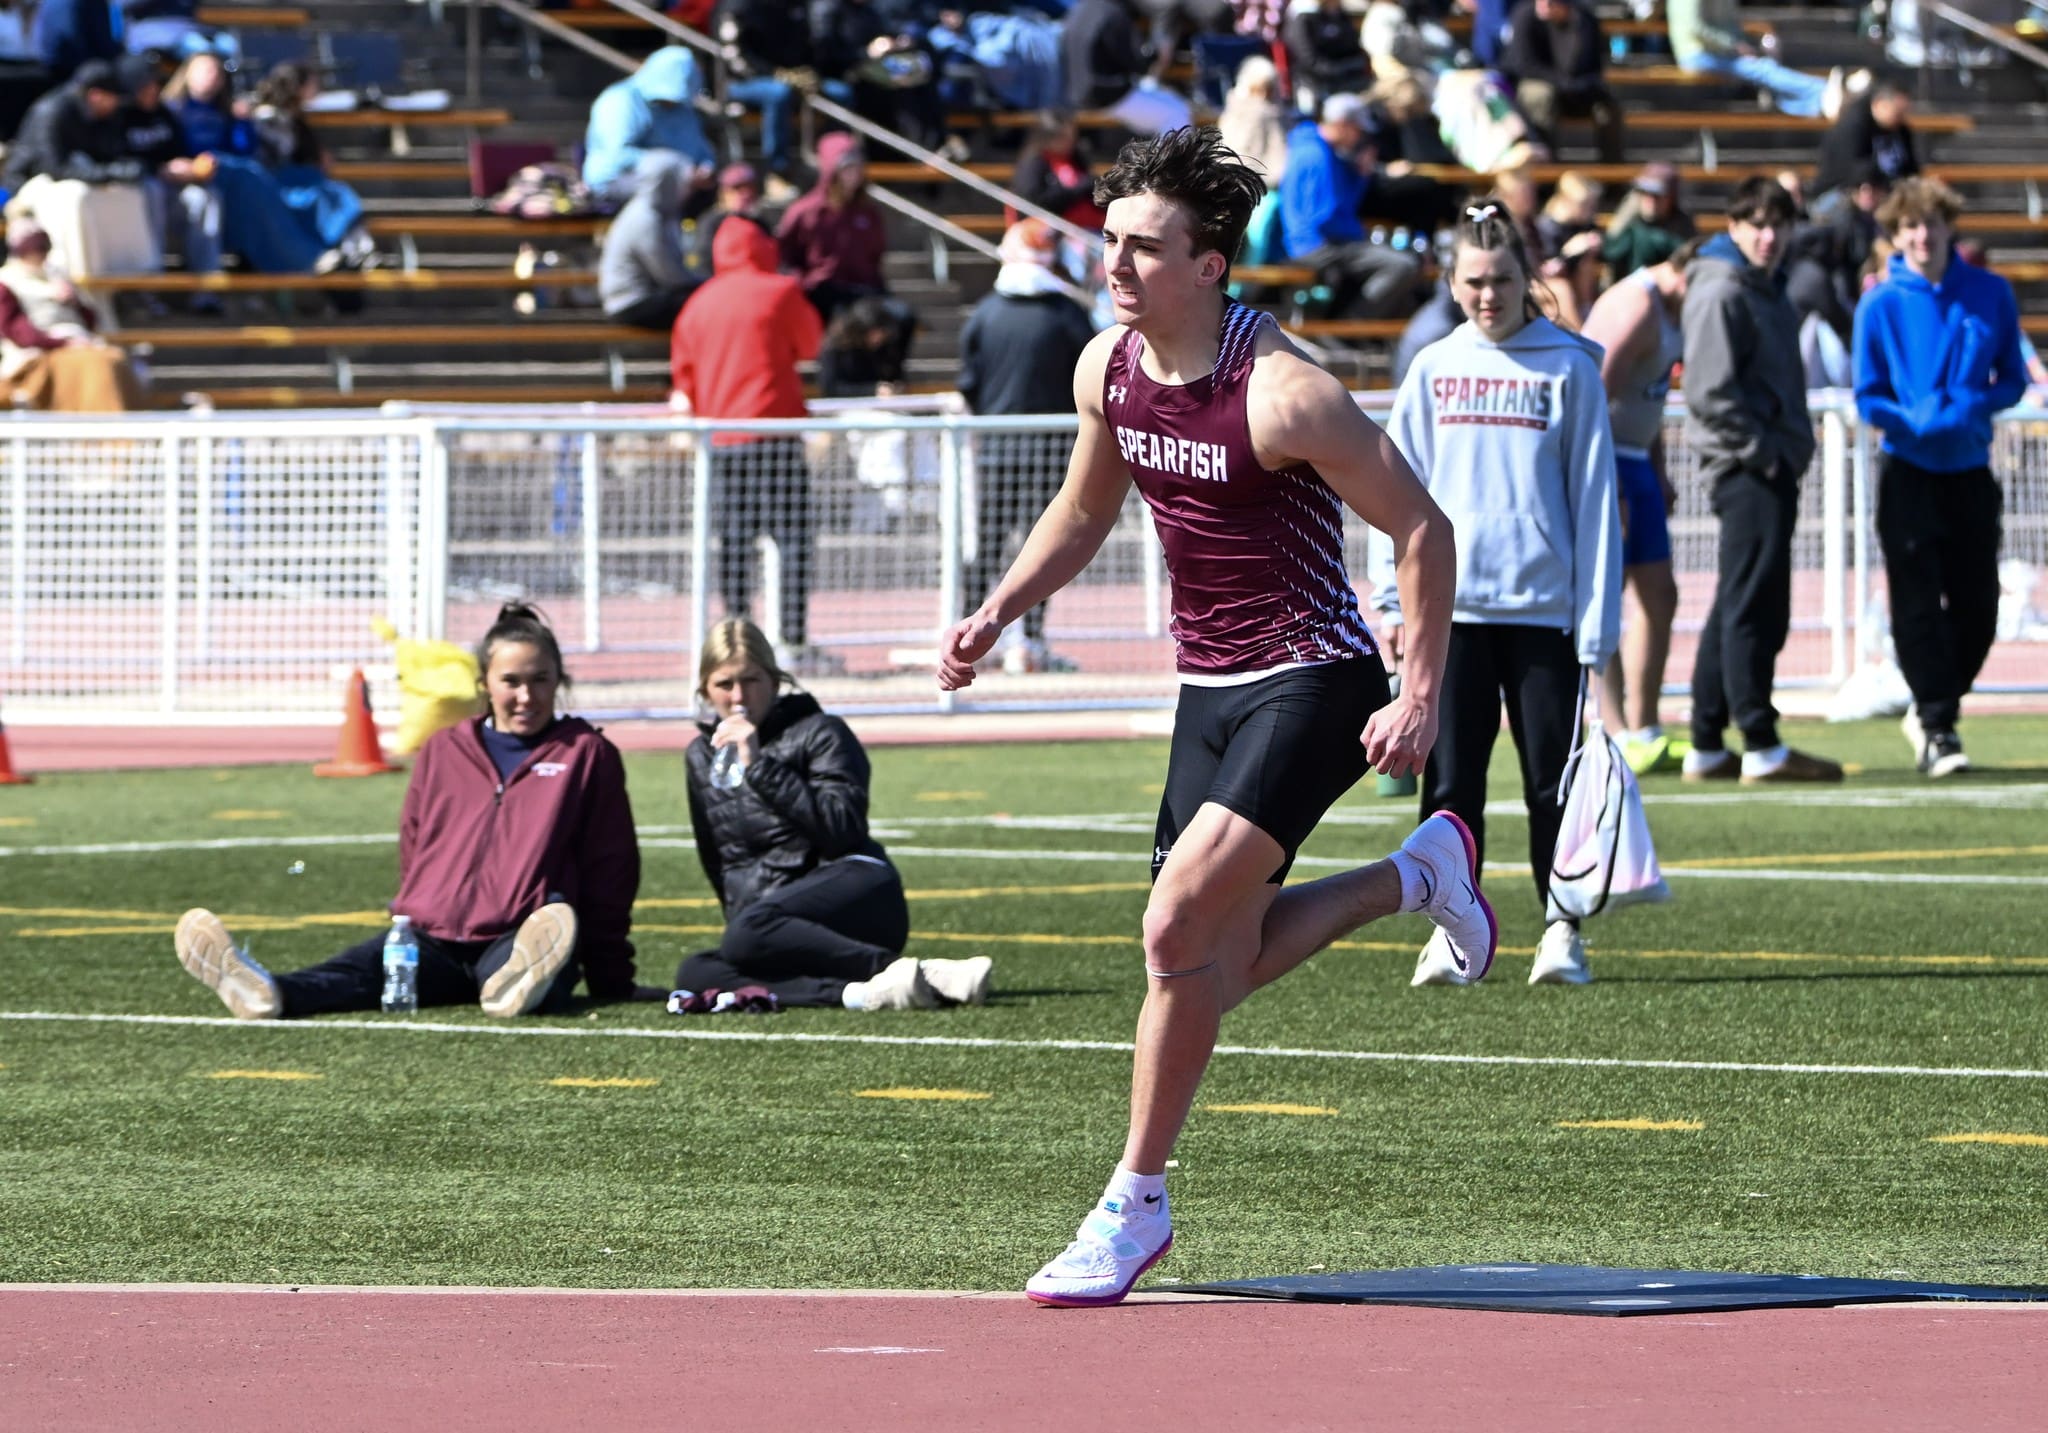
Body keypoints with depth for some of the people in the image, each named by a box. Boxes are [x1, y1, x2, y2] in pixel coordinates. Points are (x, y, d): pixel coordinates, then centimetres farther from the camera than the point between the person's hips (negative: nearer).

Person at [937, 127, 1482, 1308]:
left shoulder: (1281, 393, -22)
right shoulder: (1107, 369, 0)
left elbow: (1423, 530, -15)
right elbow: (1085, 512, 20)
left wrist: (1421, 699, -18)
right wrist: (1001, 612, 7)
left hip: (1311, 685, -8)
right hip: (1210, 689, 8)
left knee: (1178, 928, -20)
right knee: (1218, 969, 11)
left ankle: (1137, 1202, -6)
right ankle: (1417, 875, 37)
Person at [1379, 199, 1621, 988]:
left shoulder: (1569, 368, 2)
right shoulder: (1434, 369, 9)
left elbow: (1593, 499, 1)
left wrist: (1597, 625, -3)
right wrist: (1392, 598, 2)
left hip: (1542, 605, -2)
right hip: (1449, 604, 2)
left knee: (1554, 774, 0)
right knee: (1451, 777, 1)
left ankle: (1562, 929, 8)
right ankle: (1449, 928, 8)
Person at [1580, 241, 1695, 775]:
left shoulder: (1667, 310, 13)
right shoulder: (1636, 307, -19)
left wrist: (1659, 472, 19)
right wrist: (1607, 492, -25)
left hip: (1633, 461, 10)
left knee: (1658, 595, 11)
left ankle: (1642, 732, 16)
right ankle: (1617, 737, -11)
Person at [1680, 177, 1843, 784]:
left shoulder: (1767, 292, 19)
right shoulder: (1720, 292, -11)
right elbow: (1711, 392, -18)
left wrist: (1791, 451, 13)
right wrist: (1761, 451, -17)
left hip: (1770, 467, 10)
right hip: (1745, 467, -10)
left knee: (1739, 605, 11)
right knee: (1753, 603, -10)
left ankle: (1708, 746, 15)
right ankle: (1761, 746, -11)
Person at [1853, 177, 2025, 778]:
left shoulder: (1991, 296, 1)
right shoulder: (1880, 306, -5)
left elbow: (2013, 379, 6)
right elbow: (1868, 398, -3)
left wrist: (1973, 406, -15)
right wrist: (1921, 420, -21)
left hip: (1970, 470, 3)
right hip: (1908, 473, -3)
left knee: (1977, 605, 5)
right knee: (1919, 604, -7)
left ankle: (1934, 710, 26)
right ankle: (1937, 727, -1)